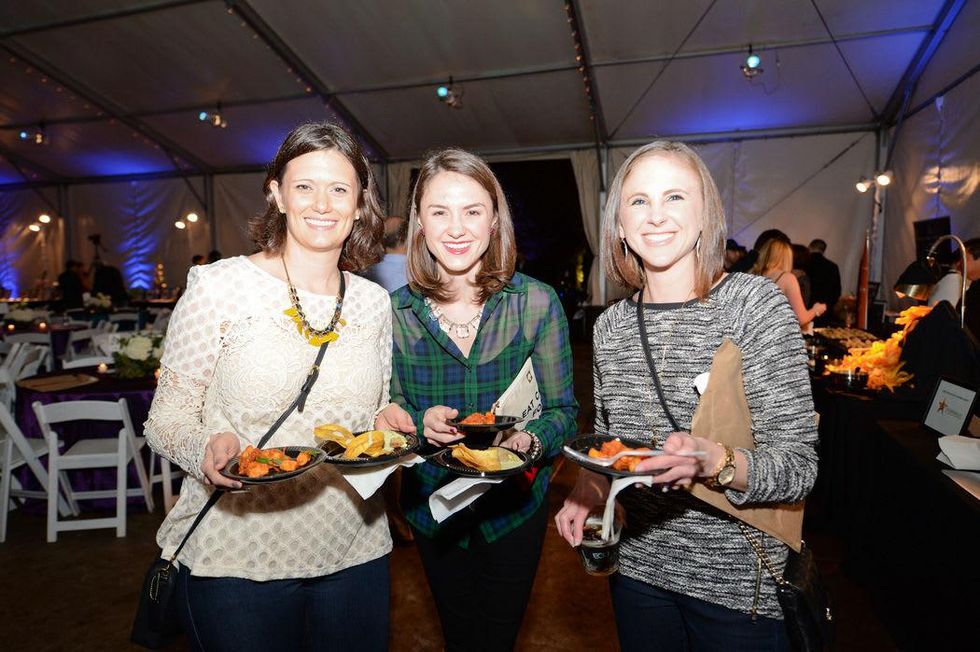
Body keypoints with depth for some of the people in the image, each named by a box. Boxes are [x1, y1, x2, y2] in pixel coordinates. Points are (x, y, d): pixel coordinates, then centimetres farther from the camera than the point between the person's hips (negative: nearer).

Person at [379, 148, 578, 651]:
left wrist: (527, 440, -30)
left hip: (514, 506, -1)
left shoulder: (537, 303, -15)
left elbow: (562, 411, -10)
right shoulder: (395, 311, -11)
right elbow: (386, 411, -3)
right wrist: (421, 422, -24)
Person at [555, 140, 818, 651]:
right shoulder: (611, 326, -2)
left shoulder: (756, 303, -13)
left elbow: (799, 466, -16)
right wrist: (589, 487, -9)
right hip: (638, 568, 4)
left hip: (739, 584, -3)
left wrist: (712, 462, -33)